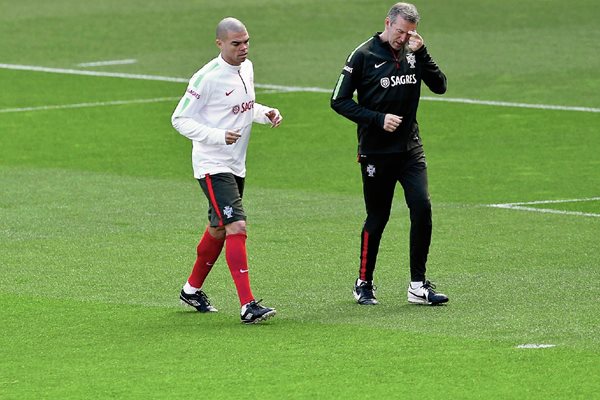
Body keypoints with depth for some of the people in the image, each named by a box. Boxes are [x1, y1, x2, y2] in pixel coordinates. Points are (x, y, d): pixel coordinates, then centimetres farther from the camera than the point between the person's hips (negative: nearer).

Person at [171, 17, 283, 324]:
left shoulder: (246, 68, 8)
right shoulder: (207, 78, -18)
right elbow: (180, 119, -15)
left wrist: (266, 113, 3)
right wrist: (218, 136, -26)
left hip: (236, 165, 9)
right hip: (212, 165, -9)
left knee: (218, 229, 19)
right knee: (237, 226, -18)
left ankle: (192, 290, 38)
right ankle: (247, 305, -21)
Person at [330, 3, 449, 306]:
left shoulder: (412, 53, 6)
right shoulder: (363, 56, -6)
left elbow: (439, 86, -1)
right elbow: (339, 101, -5)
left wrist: (421, 53, -13)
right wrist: (378, 119, -14)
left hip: (410, 148, 3)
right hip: (376, 152, -3)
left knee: (422, 207, -10)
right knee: (377, 218, 2)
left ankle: (418, 286, -4)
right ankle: (364, 284, 19)